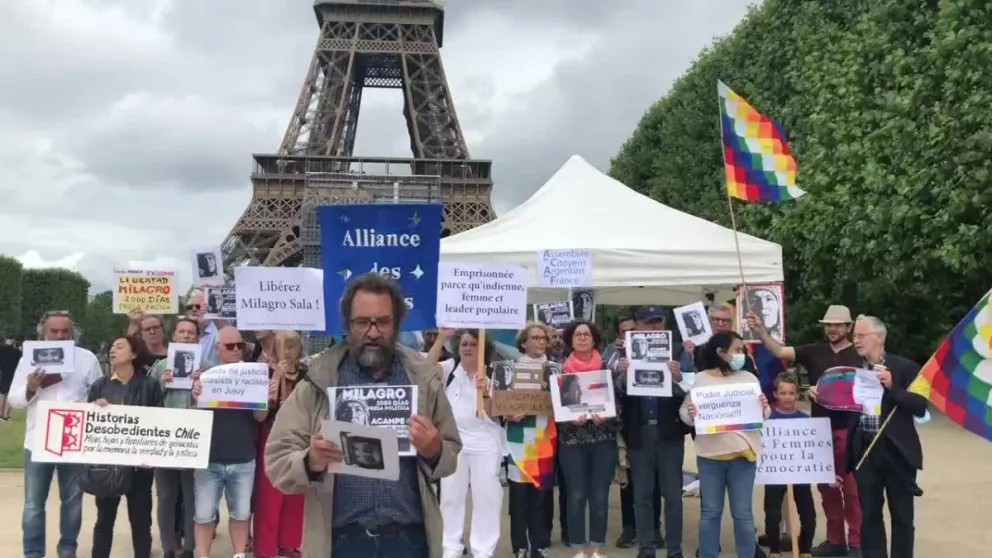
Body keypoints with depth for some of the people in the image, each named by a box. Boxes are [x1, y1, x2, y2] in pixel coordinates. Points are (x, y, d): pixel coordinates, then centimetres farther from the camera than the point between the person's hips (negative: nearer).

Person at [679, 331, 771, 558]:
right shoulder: (700, 379, 3)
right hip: (710, 453, 0)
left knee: (742, 512, 5)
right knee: (710, 511, 8)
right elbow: (684, 411, 4)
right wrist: (690, 414, -17)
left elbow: (764, 416, 8)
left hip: (742, 453, 1)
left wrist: (764, 408, -13)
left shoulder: (749, 378, 7)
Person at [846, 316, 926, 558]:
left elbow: (921, 407, -10)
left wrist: (892, 387, -21)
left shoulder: (905, 367, -4)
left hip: (896, 450, -3)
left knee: (901, 516, 8)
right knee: (869, 515, 9)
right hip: (865, 450, 3)